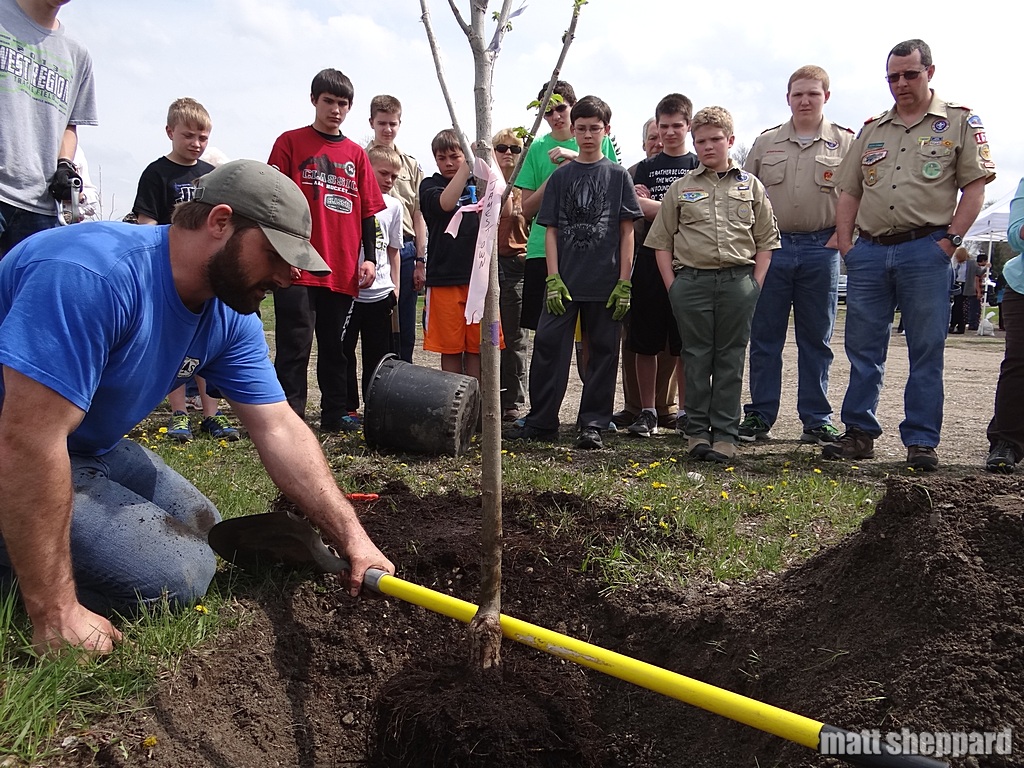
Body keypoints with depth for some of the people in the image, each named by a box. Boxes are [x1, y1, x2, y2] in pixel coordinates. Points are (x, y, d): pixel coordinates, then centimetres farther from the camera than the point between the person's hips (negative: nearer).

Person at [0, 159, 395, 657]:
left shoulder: (230, 316, -5)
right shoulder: (96, 275, -32)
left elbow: (280, 430, -6)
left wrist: (352, 537, -16)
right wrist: (55, 616, -29)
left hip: (89, 449, 9)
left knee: (206, 533, 17)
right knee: (178, 574, -17)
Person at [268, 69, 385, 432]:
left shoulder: (356, 154, 15)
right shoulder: (290, 142, 4)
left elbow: (367, 210, 15)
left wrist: (368, 257, 7)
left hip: (343, 269, 4)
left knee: (336, 346, 11)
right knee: (295, 346, -4)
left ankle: (336, 415, 20)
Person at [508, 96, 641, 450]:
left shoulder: (618, 175, 5)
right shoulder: (560, 176, 9)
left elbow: (627, 232, 3)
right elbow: (551, 231, 6)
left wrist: (624, 283, -5)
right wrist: (553, 279, -4)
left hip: (606, 283, -1)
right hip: (564, 281, 1)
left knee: (603, 352, 4)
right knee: (548, 345, -2)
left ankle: (593, 424, 14)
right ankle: (541, 421, 10)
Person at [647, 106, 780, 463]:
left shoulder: (751, 186, 10)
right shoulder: (681, 188, 9)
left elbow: (766, 240, 11)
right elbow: (661, 241, 8)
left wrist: (755, 283, 1)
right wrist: (672, 285, 0)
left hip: (738, 281, 0)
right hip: (691, 281, 0)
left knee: (730, 358, 4)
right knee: (696, 356, 4)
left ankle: (725, 433, 11)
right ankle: (697, 430, 13)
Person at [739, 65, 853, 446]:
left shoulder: (845, 142, 6)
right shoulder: (765, 142, 10)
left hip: (821, 250, -1)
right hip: (771, 247, 1)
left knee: (816, 340, 6)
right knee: (764, 337, 3)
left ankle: (816, 421, 13)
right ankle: (759, 417, 11)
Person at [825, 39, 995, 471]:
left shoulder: (959, 122, 7)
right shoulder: (871, 129, 18)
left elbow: (975, 186, 1)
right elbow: (849, 192, 17)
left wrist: (951, 240, -9)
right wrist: (845, 244, 5)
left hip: (925, 250, -3)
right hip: (868, 252, 4)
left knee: (926, 351, 0)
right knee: (862, 349, 5)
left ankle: (921, 442, 7)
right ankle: (859, 434, 15)